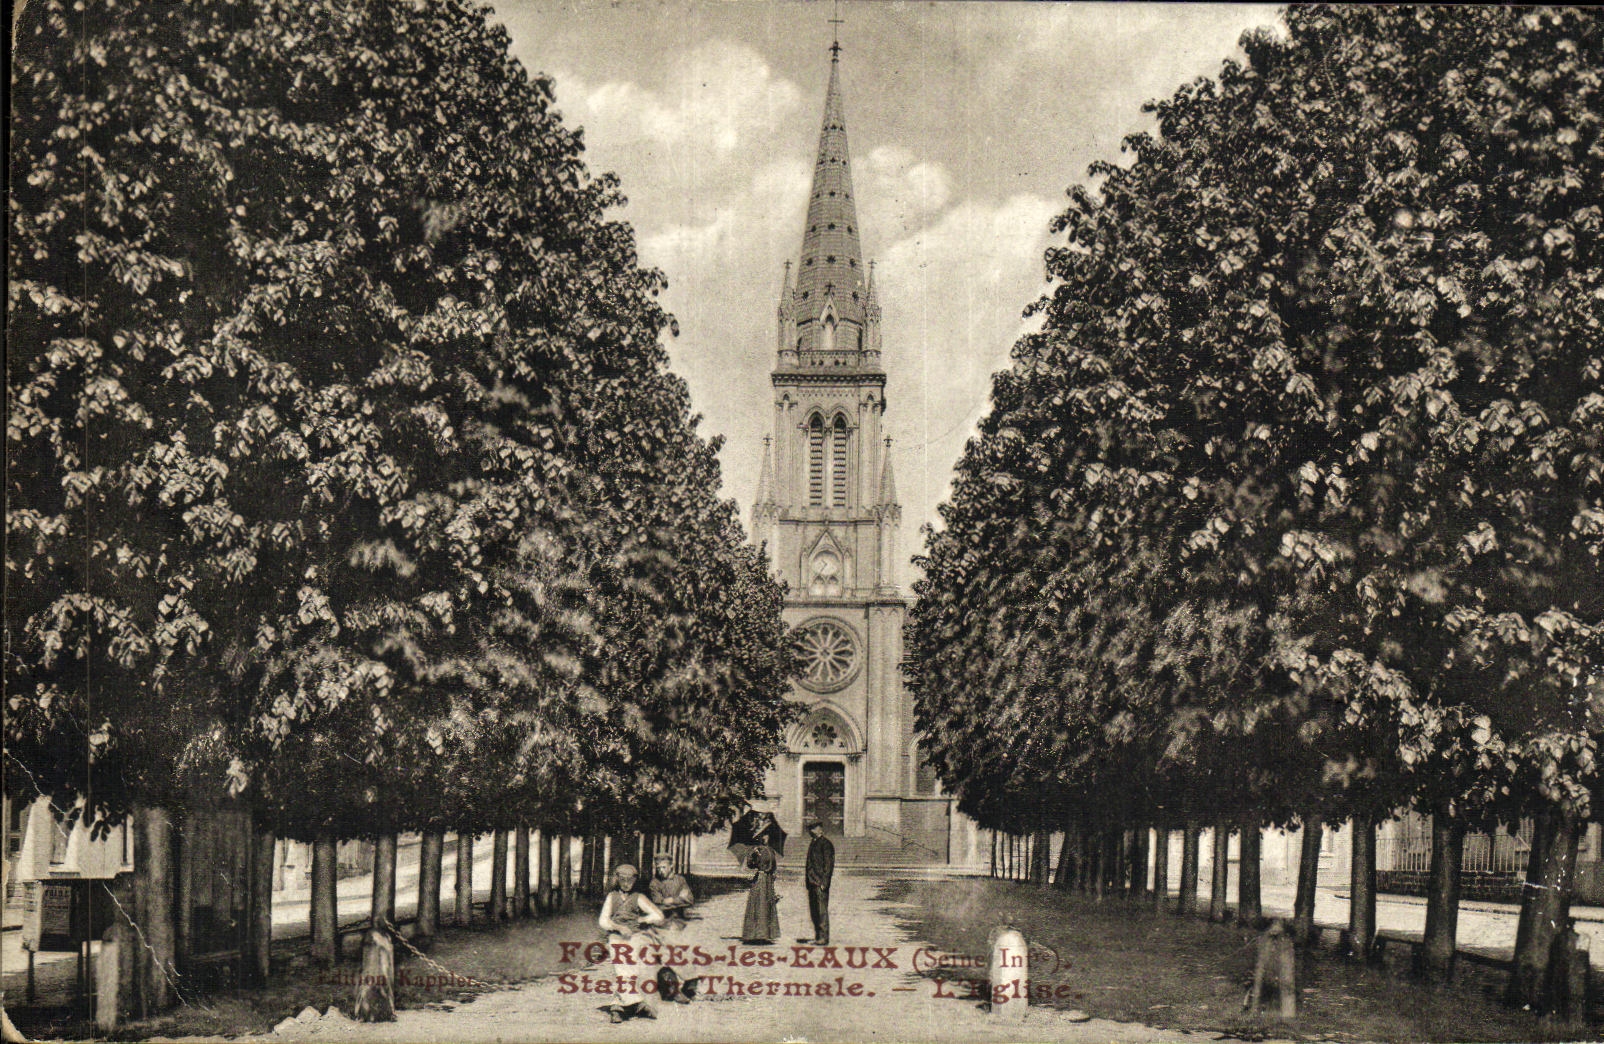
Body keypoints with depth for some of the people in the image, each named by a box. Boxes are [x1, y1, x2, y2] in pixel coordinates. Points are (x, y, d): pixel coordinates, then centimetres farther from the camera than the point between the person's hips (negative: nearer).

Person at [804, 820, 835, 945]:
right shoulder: (813, 843, 19)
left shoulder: (826, 844, -8)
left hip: (820, 883, -9)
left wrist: (824, 882, -17)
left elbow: (829, 864, -12)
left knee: (822, 910, -7)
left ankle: (824, 938, -5)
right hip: (812, 883, 9)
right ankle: (818, 937, 16)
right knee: (814, 910, 10)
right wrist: (808, 882, 19)